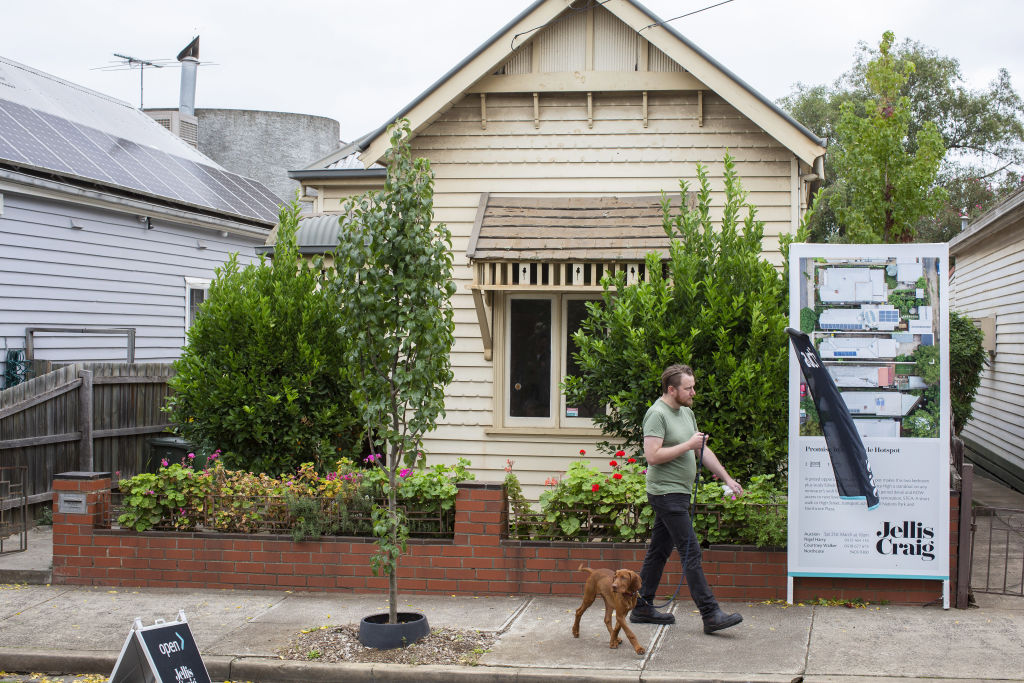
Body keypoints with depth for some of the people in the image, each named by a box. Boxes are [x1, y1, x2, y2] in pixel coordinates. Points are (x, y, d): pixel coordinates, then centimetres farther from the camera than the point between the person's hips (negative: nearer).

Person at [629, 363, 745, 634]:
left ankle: (642, 608, 20)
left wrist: (727, 478, 18)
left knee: (659, 550, 13)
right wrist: (688, 445, -18)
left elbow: (703, 450, 22)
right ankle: (711, 615, -10)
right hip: (666, 492, -9)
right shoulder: (657, 414, -15)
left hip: (679, 493, 9)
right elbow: (652, 456, -24)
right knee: (691, 552, -10)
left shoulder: (686, 413, 14)